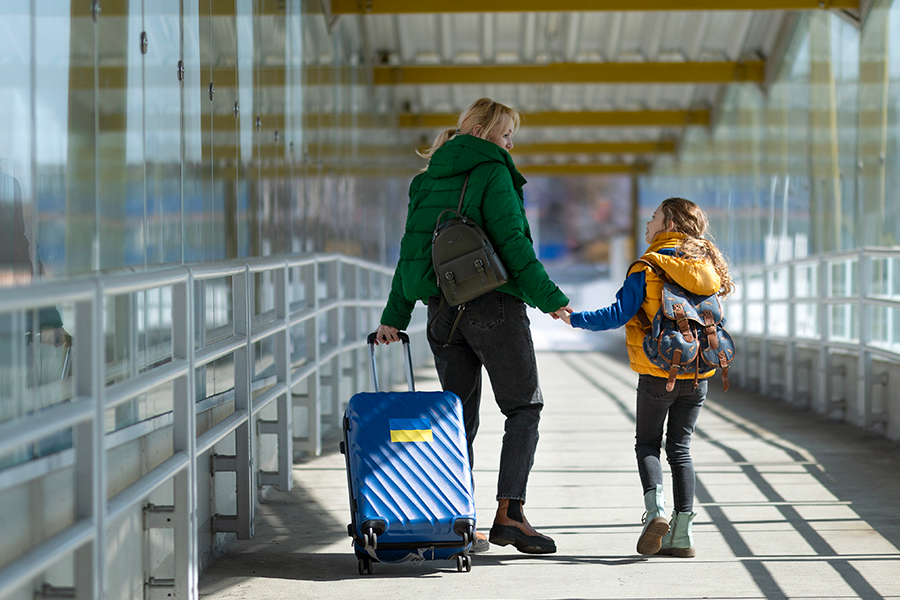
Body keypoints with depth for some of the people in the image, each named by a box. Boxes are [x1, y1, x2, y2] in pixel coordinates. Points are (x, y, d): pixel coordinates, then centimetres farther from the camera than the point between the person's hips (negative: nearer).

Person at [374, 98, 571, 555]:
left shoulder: (427, 181, 14)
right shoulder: (492, 174, -7)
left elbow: (411, 249, 14)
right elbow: (512, 243, -15)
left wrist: (394, 316, 16)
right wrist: (549, 298, -14)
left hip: (442, 309, 7)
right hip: (492, 304, -6)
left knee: (459, 414, 10)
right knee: (524, 407, 2)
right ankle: (509, 513, -9)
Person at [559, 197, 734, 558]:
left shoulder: (647, 269, -10)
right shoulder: (708, 266, 5)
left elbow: (619, 314, -14)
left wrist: (576, 319, -6)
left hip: (658, 375, -4)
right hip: (699, 375, 4)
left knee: (647, 443, 11)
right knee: (680, 447, 11)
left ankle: (656, 510, -12)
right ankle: (682, 532, 5)